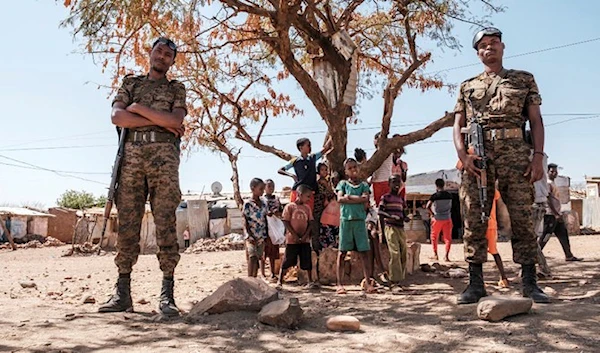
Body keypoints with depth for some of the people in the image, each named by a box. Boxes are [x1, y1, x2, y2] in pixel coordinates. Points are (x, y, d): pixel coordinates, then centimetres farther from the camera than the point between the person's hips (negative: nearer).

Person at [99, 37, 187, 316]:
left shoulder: (176, 89, 19)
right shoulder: (130, 83, 22)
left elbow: (176, 120, 0)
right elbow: (117, 117, 5)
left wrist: (139, 108, 0)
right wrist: (160, 121, -2)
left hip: (163, 155, -1)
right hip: (131, 154, 2)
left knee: (165, 223, -8)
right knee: (127, 223, -2)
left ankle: (167, 295, -8)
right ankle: (122, 293, 1)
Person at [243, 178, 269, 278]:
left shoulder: (263, 203, 8)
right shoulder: (248, 204, -9)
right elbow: (245, 222, -8)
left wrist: (266, 235, 7)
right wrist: (250, 236, -15)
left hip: (261, 236, 6)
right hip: (251, 236, -6)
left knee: (258, 258, 8)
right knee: (252, 256, -19)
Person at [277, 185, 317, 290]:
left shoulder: (307, 208, 7)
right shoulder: (289, 206, -6)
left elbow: (310, 223, 6)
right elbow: (286, 222, -8)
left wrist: (305, 235, -8)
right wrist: (295, 236, -13)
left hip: (305, 240, 4)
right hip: (292, 239, -4)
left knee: (307, 261, 6)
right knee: (287, 261, 0)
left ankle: (310, 281, 17)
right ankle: (280, 281, 9)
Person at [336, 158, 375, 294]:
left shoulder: (364, 185, 12)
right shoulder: (343, 184, 10)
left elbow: (365, 198, -6)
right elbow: (339, 199, -6)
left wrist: (348, 197, -7)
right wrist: (358, 199, -7)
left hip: (360, 220, 1)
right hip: (346, 220, -1)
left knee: (364, 252, 1)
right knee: (342, 252, 0)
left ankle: (367, 283, 4)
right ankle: (339, 284, 3)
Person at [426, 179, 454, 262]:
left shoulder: (435, 196, -11)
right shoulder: (449, 195, 2)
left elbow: (428, 206, -19)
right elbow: (450, 206, 12)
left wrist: (432, 213, -5)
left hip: (437, 218, -2)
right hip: (447, 218, 2)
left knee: (434, 237, 15)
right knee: (448, 238, 4)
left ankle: (435, 254, 16)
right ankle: (446, 256, -5)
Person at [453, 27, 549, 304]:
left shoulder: (524, 80, 17)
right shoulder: (467, 87, 19)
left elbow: (536, 120, 10)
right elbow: (458, 126, 12)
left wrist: (538, 155, -4)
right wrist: (463, 155, -6)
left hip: (515, 153, 0)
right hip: (477, 156, 1)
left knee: (522, 218, -2)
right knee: (474, 220, -3)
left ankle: (530, 283, 5)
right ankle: (475, 283, 3)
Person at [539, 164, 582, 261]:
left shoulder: (553, 183, 18)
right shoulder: (548, 183, -11)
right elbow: (548, 200, -18)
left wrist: (559, 214, 18)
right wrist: (557, 214, -21)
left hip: (556, 215, 10)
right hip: (550, 214, -10)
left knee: (563, 234, 10)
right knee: (545, 237, -9)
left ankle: (569, 256, 14)